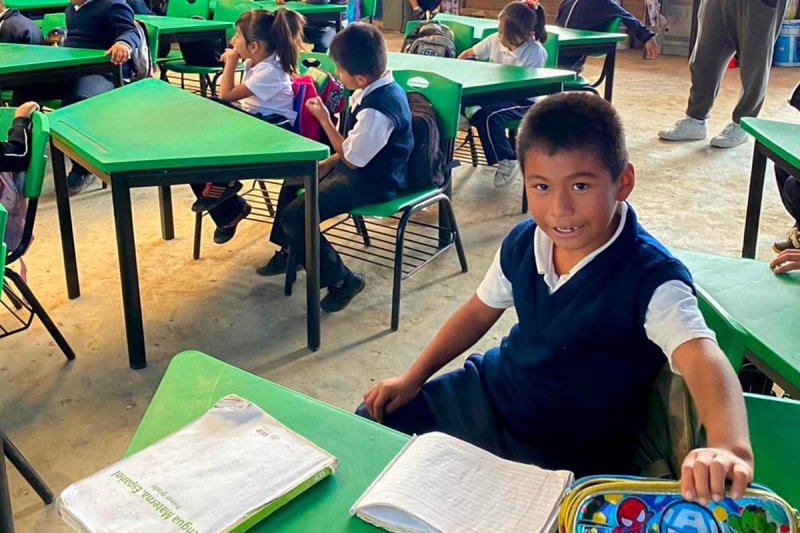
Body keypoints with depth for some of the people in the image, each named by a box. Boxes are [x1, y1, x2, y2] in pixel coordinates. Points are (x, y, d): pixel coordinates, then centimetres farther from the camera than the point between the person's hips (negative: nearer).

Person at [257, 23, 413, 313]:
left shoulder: (377, 111, -32)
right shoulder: (381, 87, -3)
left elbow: (352, 159, -21)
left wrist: (324, 119, -14)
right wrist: (327, 164, 7)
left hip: (372, 182, -10)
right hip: (362, 163, 10)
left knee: (294, 216, -14)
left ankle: (341, 280, 1)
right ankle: (289, 251, 41)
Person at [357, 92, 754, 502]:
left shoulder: (650, 279, -27)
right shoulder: (523, 242, -9)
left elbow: (702, 359, -42)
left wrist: (729, 447, -63)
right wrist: (413, 378, 8)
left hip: (568, 454, -5)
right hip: (490, 391, 6)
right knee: (371, 420, 10)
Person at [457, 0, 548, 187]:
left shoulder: (535, 53, -18)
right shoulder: (495, 40, -4)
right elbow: (468, 54, 6)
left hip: (522, 99, -6)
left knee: (488, 116, -32)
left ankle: (508, 160, -14)